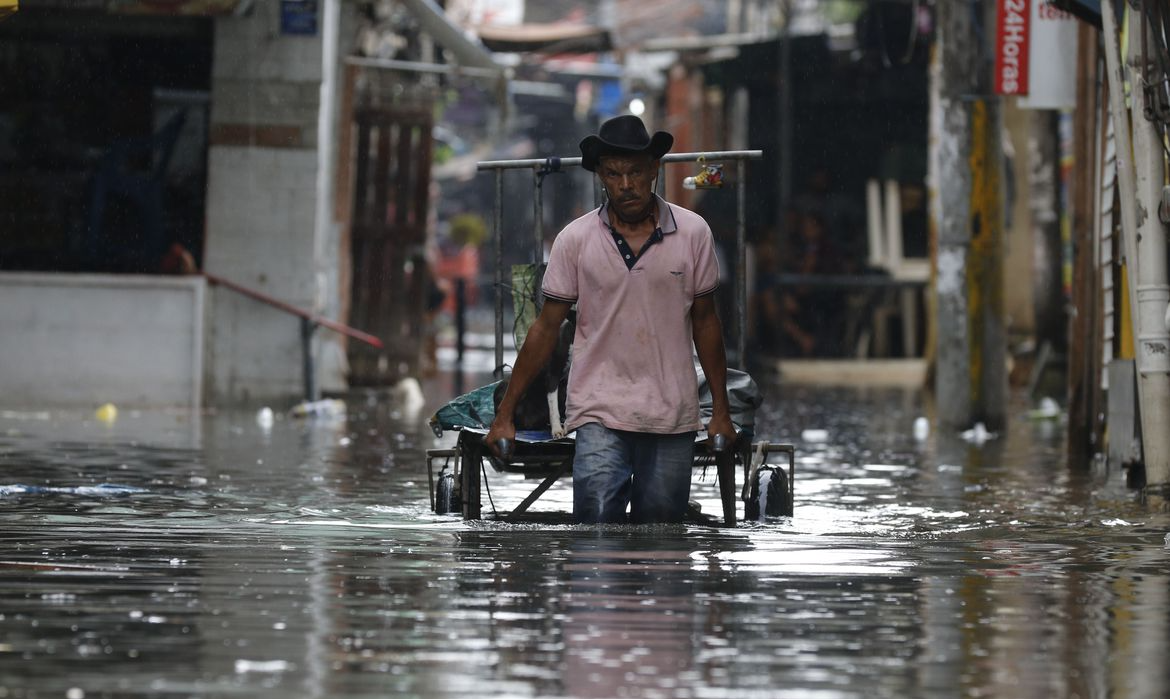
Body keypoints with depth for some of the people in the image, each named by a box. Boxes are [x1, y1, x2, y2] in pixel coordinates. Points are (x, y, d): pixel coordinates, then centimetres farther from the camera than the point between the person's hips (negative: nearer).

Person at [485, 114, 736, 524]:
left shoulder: (693, 233, 2)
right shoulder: (575, 240, 0)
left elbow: (705, 321, 11)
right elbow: (546, 329, 5)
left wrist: (721, 411, 11)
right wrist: (504, 416, 4)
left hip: (672, 416, 1)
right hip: (600, 413, -1)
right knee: (597, 525, -17)